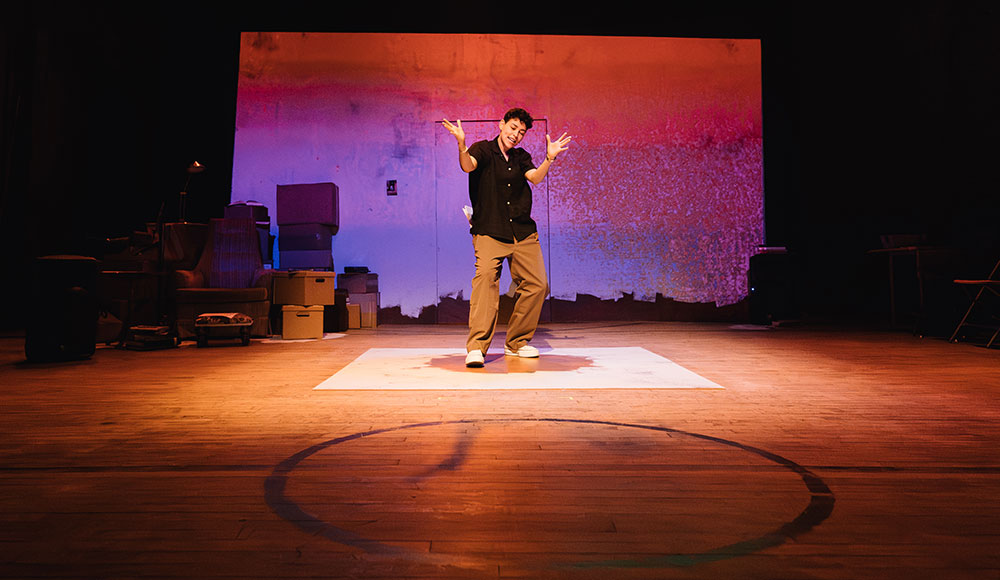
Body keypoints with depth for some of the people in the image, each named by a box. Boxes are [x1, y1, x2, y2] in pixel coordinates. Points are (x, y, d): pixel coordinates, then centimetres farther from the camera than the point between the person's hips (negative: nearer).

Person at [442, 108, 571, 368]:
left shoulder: (522, 157, 18)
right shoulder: (483, 149, 4)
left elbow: (535, 177, -1)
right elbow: (467, 165, -18)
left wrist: (549, 158, -18)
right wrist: (461, 144, -37)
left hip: (523, 232, 5)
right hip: (489, 232, -5)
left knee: (537, 284, 2)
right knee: (485, 279, -23)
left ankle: (516, 342, 17)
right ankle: (476, 347, -24)